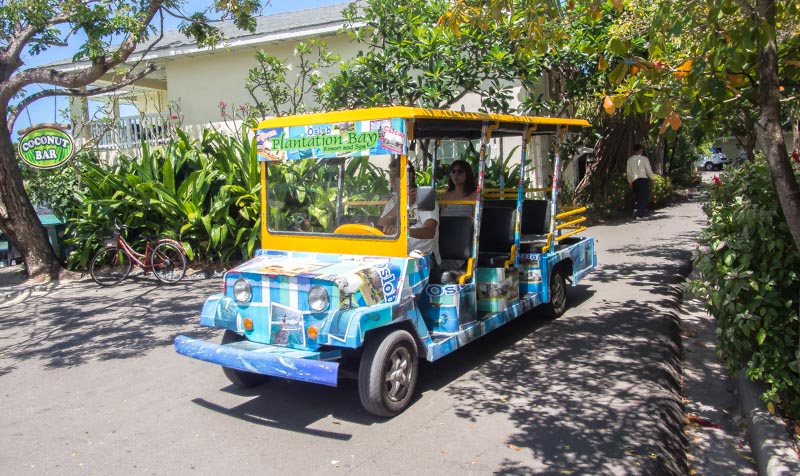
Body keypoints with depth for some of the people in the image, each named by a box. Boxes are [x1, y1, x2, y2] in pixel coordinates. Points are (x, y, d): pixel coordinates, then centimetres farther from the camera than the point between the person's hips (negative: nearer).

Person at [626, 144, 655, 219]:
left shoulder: (630, 159, 3)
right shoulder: (644, 159, -6)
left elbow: (629, 172, 6)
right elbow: (649, 171, -2)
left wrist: (630, 182, 16)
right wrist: (653, 178, 14)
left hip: (634, 180, 4)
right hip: (644, 179, -4)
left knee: (636, 198, 17)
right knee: (644, 198, 0)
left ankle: (636, 212, 12)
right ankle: (639, 214, -9)